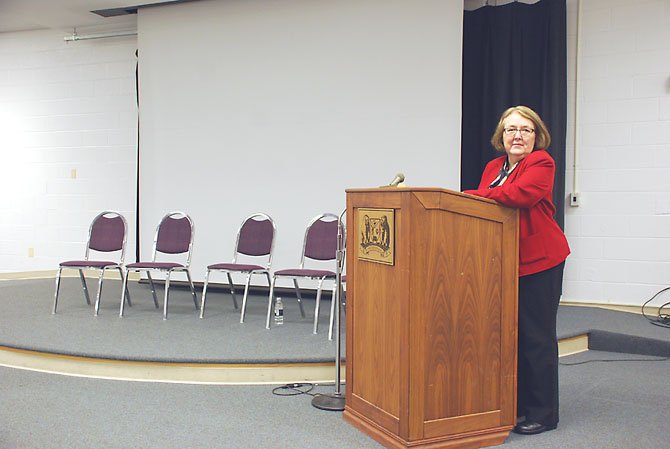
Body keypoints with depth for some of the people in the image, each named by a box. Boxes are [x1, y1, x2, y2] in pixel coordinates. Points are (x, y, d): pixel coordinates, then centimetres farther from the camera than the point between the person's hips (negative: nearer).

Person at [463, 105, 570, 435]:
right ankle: (518, 406, 22)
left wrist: (471, 196, -20)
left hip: (537, 260, -7)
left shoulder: (541, 163, -7)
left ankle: (542, 414, 10)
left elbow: (520, 194, -25)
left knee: (537, 336, -1)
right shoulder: (493, 167, 16)